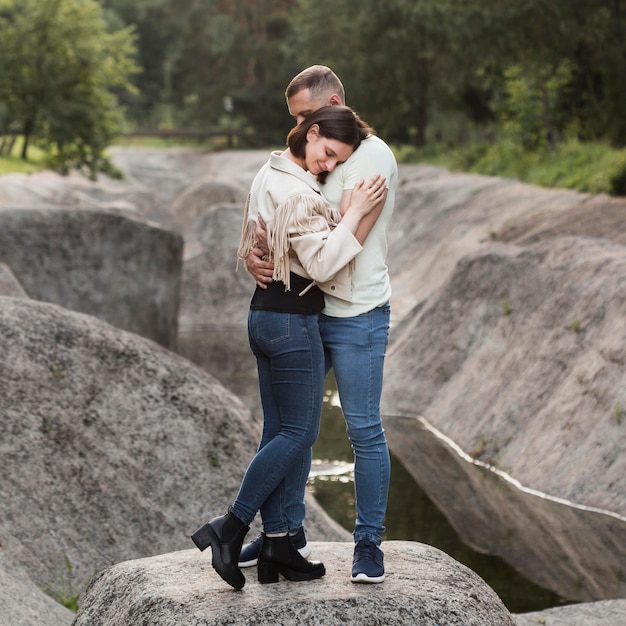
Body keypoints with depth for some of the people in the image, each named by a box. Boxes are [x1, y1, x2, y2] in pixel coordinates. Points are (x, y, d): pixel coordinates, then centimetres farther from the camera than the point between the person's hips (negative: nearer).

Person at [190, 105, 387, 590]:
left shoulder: (271, 174, 11)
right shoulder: (298, 193, -20)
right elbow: (322, 262, -23)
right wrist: (356, 212, -21)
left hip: (265, 313, 10)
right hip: (293, 320, -10)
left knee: (277, 432, 10)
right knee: (299, 432, -3)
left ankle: (276, 545, 14)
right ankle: (231, 527, -4)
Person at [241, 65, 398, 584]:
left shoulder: (371, 156, -10)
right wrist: (256, 255, -11)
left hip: (356, 316, -8)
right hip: (306, 309, 8)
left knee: (364, 429, -2)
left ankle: (369, 542, 8)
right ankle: (288, 531, 24)